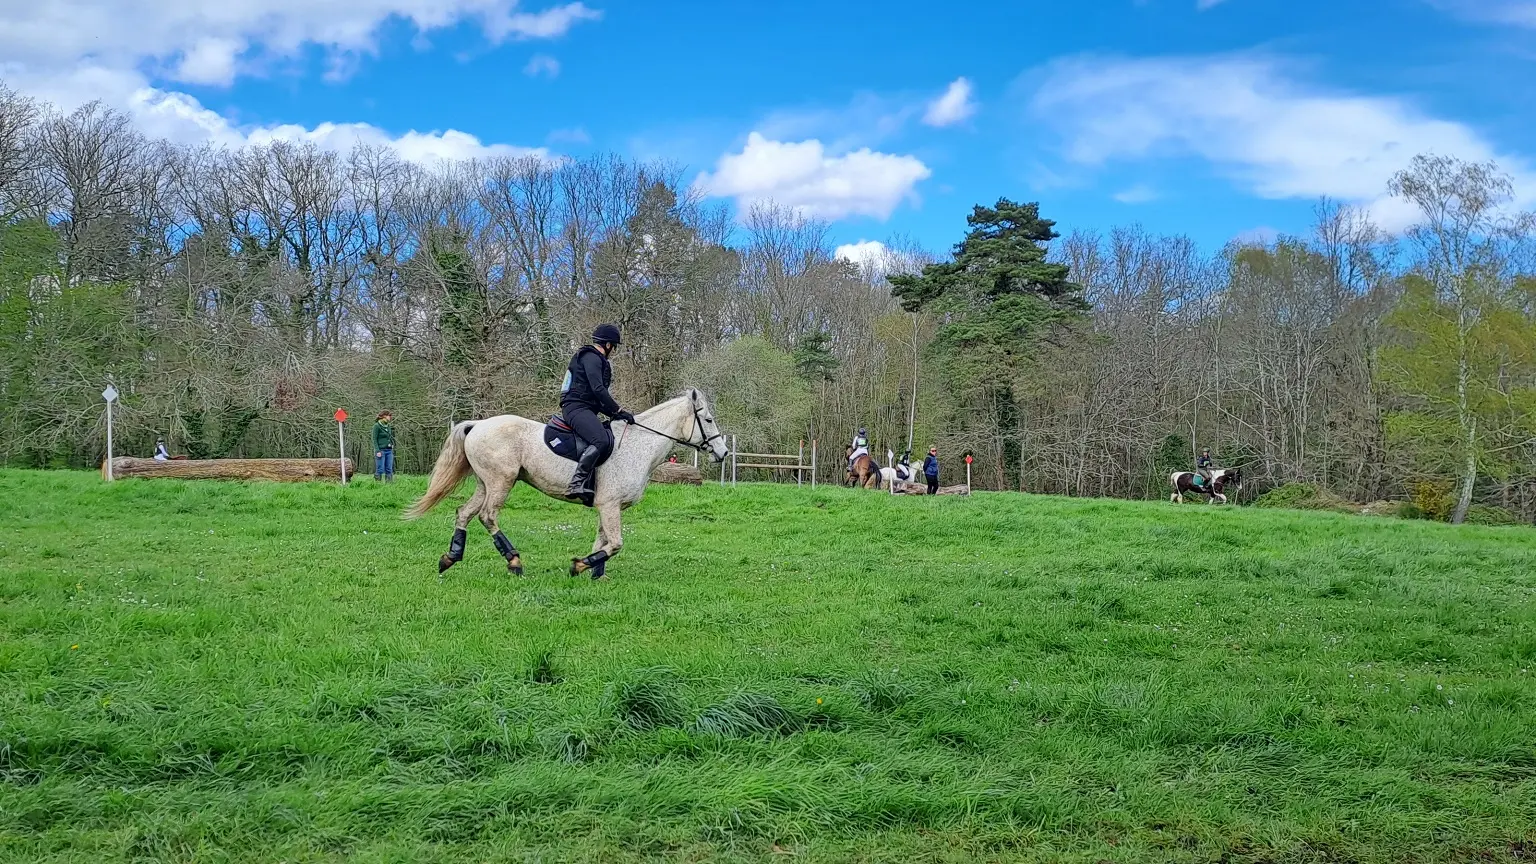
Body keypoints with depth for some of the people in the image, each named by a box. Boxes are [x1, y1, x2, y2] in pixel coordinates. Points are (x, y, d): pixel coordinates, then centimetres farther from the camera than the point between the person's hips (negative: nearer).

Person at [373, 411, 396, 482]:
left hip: (389, 450, 7)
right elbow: (374, 439, -9)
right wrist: (377, 451, -16)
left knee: (389, 469, 3)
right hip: (381, 450, -7)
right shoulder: (377, 426, -6)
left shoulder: (388, 426, 15)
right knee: (380, 470, -8)